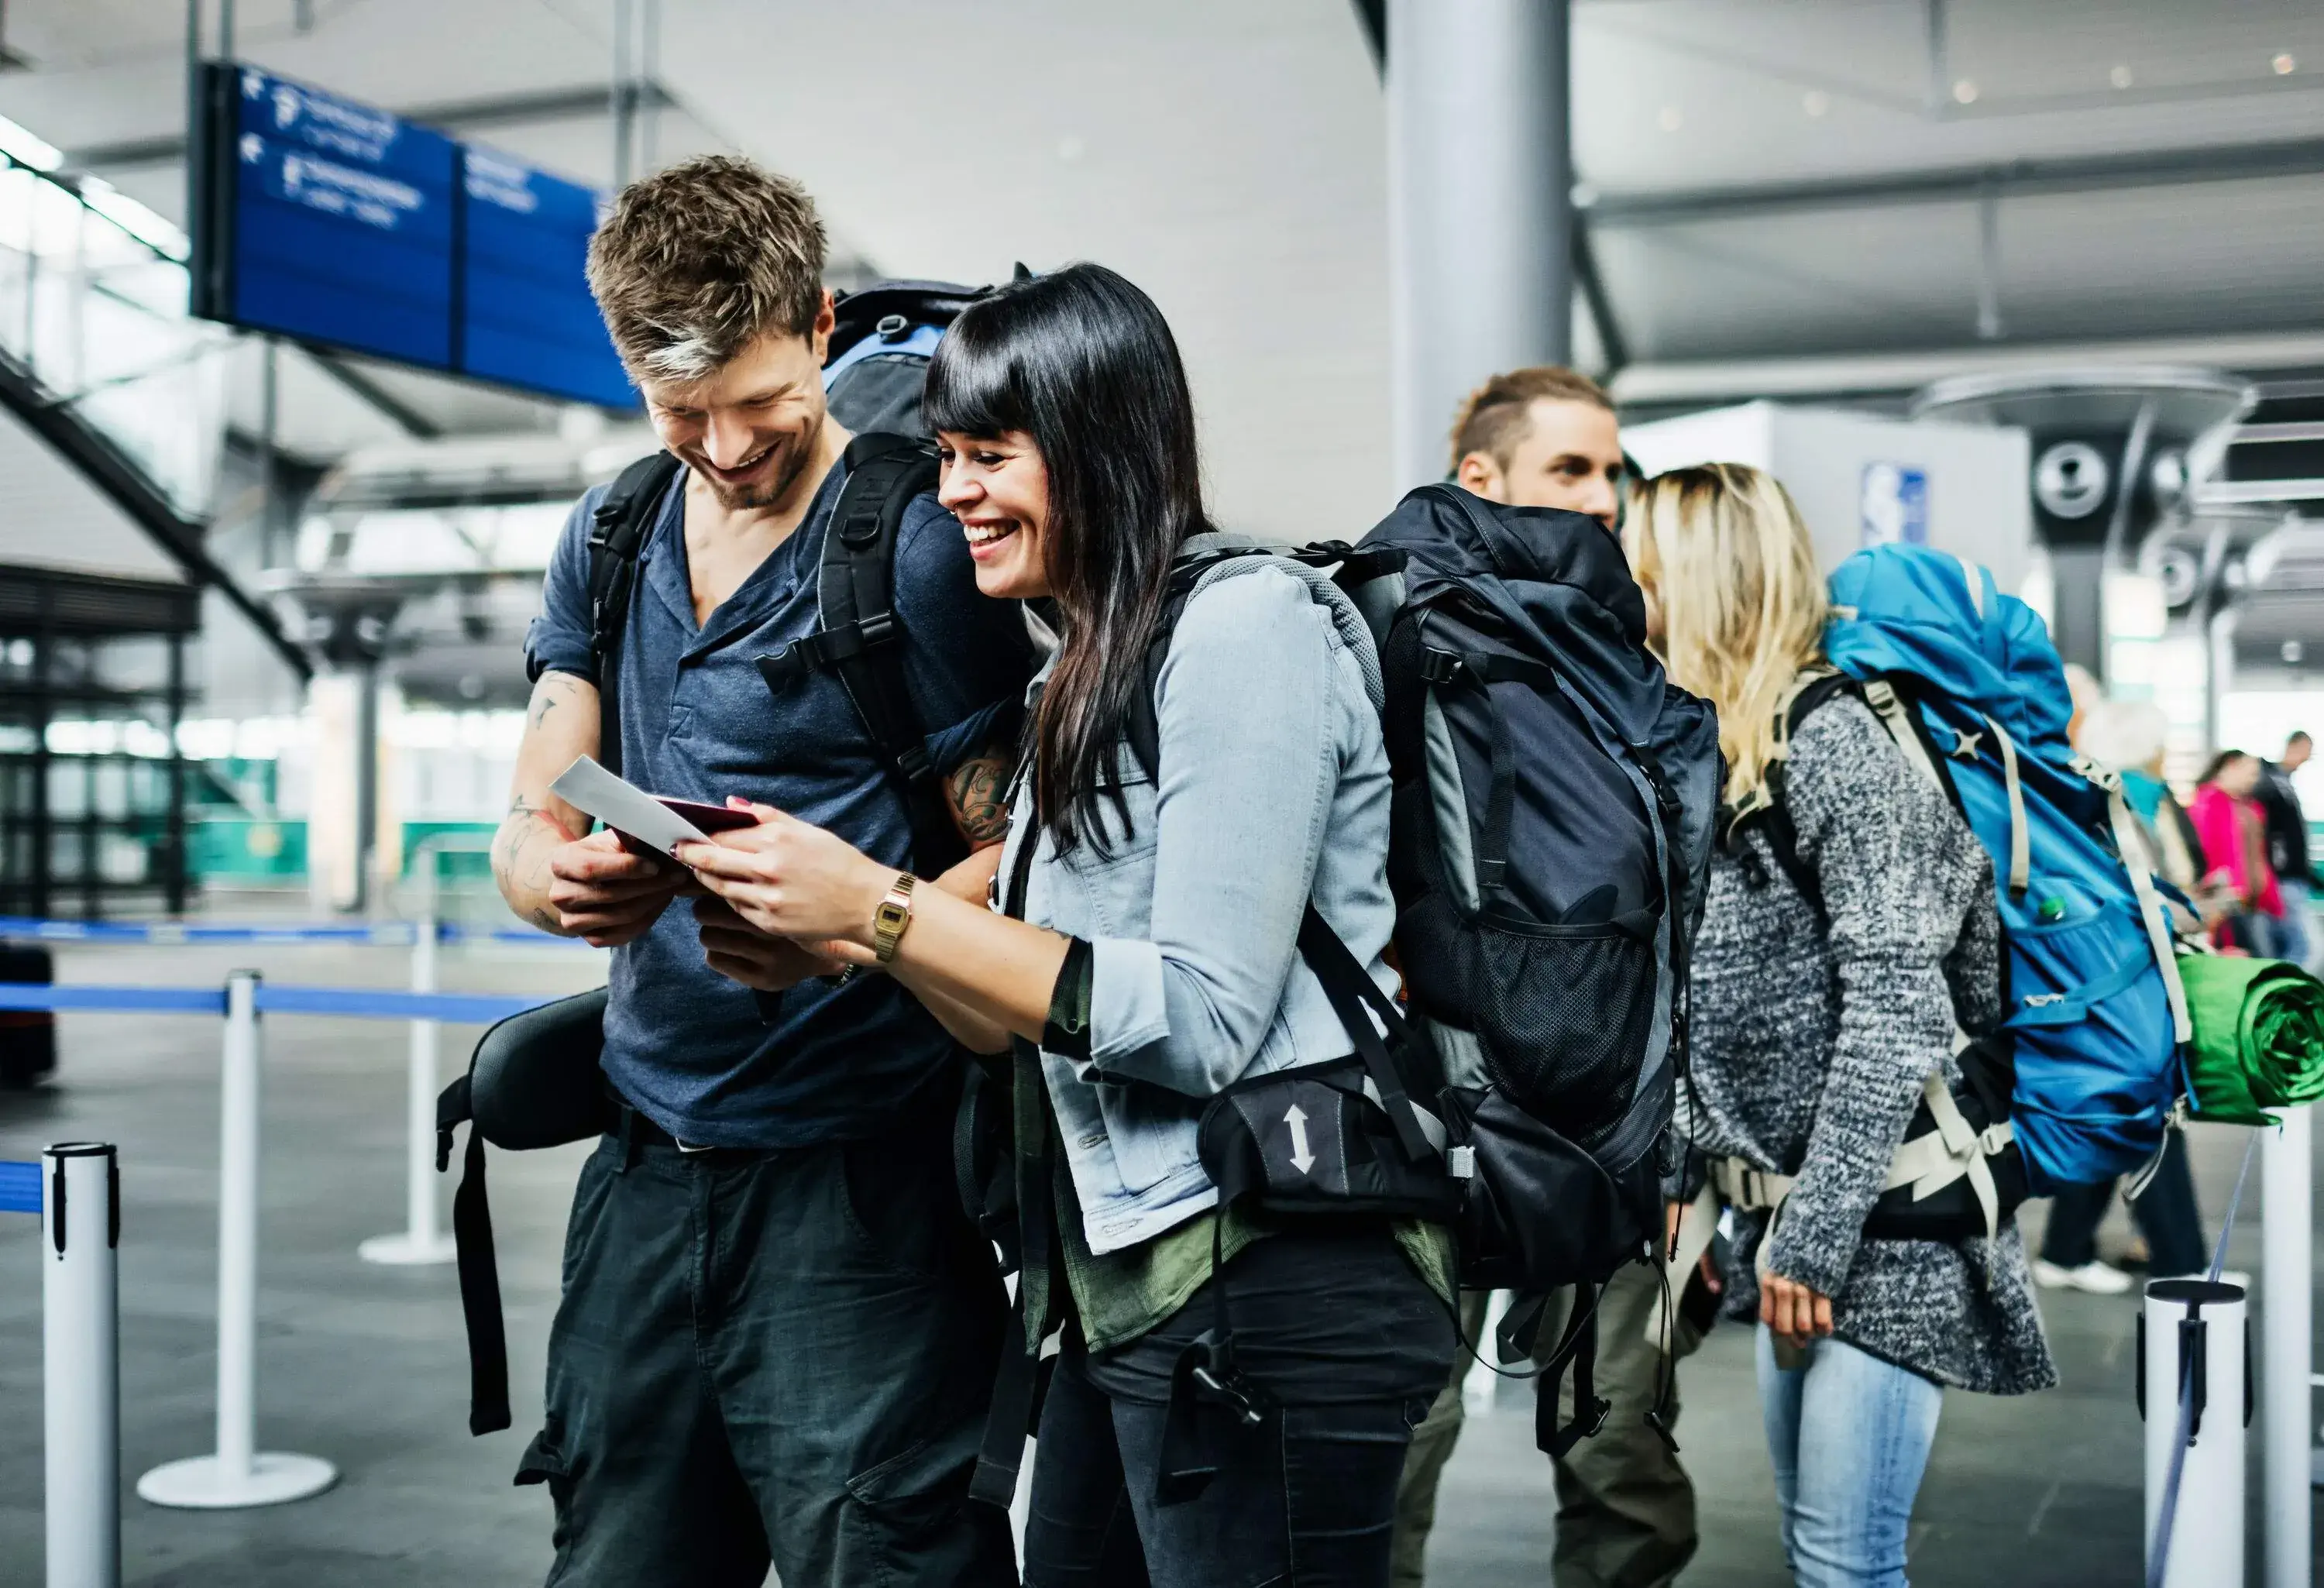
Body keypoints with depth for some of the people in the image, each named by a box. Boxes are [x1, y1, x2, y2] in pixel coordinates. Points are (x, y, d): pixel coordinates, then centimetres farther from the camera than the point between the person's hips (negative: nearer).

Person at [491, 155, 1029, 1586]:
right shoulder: (608, 541, 10)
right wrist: (564, 881, -13)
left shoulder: (921, 546, -9)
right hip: (647, 1168, 6)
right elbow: (528, 834, 11)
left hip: (851, 1179, -6)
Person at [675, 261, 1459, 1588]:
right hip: (1128, 1282, 9)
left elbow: (1201, 1022, -19)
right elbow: (1038, 1020, 13)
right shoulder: (1096, 672, 16)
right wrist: (837, 932, -1)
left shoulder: (1248, 622, -12)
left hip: (1273, 1290, -9)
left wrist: (878, 904, -17)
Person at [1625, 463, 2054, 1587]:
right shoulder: (1716, 757, 12)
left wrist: (1812, 1237, -18)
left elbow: (1897, 1012, -19)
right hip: (1796, 1220, 9)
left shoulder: (1833, 741, -14)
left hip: (1887, 1226, -9)